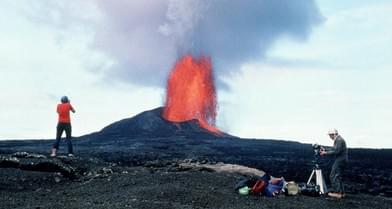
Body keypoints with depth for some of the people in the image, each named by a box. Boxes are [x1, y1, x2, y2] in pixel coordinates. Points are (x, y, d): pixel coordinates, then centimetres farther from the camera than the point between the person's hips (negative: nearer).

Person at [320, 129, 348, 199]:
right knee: (339, 177, 14)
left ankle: (337, 193, -7)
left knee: (333, 176, -7)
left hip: (340, 161, -10)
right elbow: (333, 149, 24)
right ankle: (341, 193, 15)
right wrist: (325, 150, 15)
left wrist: (326, 153, -17)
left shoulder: (339, 140, -16)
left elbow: (336, 151, -22)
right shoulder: (338, 139, 16)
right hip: (342, 161, 10)